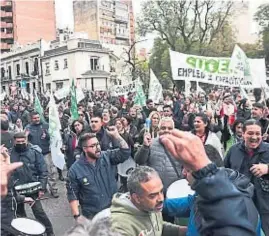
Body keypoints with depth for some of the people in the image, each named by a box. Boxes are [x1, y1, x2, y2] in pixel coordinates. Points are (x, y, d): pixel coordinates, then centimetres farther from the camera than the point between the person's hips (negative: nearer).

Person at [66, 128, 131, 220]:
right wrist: (77, 216, -12)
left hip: (113, 210, 2)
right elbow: (72, 194, -7)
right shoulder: (75, 169, -11)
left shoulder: (107, 157, -5)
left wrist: (117, 136, -25)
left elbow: (125, 153, -14)